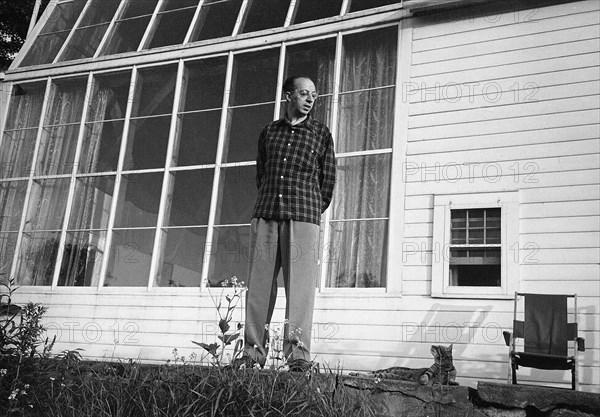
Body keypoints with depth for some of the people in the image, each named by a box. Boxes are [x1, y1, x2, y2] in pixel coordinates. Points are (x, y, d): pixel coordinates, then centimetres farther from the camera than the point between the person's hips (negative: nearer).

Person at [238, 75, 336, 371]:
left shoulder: (321, 133, 11)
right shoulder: (269, 132, 17)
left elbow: (328, 180, 11)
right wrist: (268, 203, 13)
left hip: (303, 217, -2)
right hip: (266, 215, 3)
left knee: (300, 286, -8)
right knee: (259, 284, 0)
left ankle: (298, 354, -6)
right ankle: (253, 352, 5)